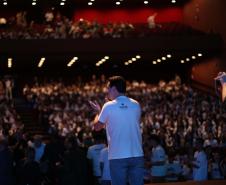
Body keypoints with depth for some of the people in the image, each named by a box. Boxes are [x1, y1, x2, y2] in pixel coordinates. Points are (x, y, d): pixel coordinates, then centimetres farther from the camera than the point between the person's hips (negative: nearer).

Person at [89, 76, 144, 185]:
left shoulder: (109, 106, -5)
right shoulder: (136, 105, 5)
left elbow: (97, 126, 5)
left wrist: (98, 112, 24)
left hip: (117, 156, -3)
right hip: (137, 155, 3)